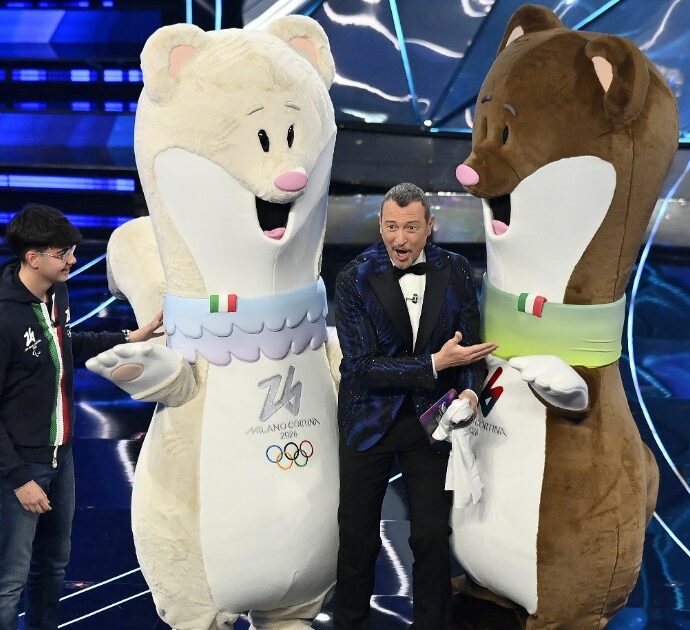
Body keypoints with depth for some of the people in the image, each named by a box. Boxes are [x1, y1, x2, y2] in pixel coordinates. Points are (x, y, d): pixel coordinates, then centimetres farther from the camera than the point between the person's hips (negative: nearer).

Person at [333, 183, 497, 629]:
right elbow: (361, 366, -17)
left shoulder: (455, 271, -3)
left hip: (431, 420, 2)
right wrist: (435, 364, -22)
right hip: (370, 419, -1)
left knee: (433, 537, 4)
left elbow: (470, 345, 3)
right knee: (358, 537, 8)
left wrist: (470, 392, -17)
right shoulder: (355, 279, -11)